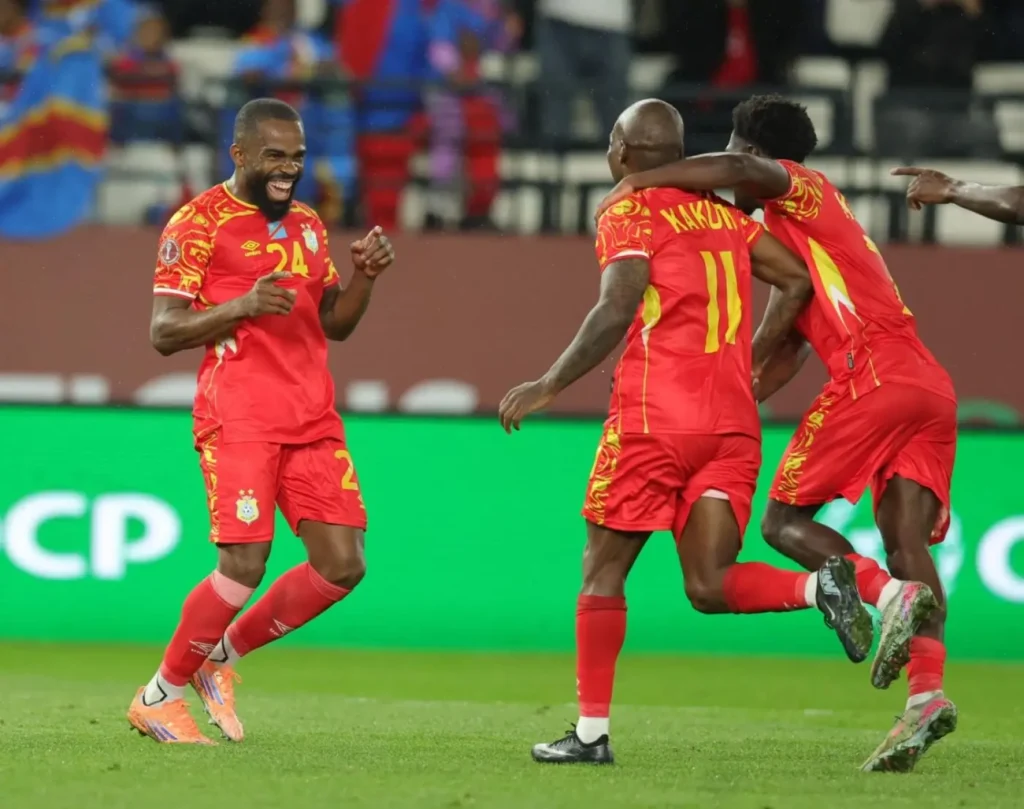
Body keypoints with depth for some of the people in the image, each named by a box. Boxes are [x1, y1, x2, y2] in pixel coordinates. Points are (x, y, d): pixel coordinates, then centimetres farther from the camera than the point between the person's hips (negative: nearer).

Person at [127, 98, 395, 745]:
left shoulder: (308, 225, 17)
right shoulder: (199, 222, -3)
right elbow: (164, 332, -8)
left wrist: (365, 276, 2)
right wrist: (242, 307, -22)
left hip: (313, 419, 7)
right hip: (239, 418, -7)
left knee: (342, 564, -3)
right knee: (245, 564, -15)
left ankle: (222, 654, 17)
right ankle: (160, 696, 5)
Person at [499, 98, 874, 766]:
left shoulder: (628, 215, -3)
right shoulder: (723, 213, 17)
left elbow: (617, 311, -16)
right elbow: (798, 280, 14)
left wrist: (547, 387, -12)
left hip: (653, 418, -5)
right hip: (733, 424, 6)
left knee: (604, 571, 6)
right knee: (709, 585, 4)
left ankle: (592, 732, 5)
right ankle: (820, 587, -22)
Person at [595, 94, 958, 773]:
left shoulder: (802, 188, 6)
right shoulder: (798, 229, 32)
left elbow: (735, 170, -17)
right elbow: (791, 347, 32)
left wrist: (640, 181, -7)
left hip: (874, 376, -8)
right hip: (933, 387, 8)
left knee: (785, 520, -1)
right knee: (906, 541, -1)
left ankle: (889, 592, -23)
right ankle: (929, 692, -18)